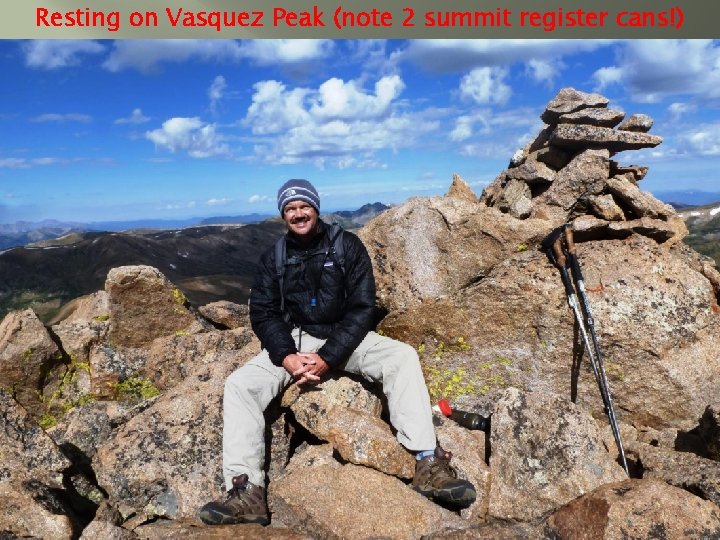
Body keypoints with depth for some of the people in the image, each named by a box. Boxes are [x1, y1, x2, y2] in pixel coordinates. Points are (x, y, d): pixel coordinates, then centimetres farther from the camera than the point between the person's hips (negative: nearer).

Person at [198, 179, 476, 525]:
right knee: (239, 384, -21)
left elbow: (362, 307, -9)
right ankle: (246, 492, -23)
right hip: (293, 341, 2)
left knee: (402, 357, -28)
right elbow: (263, 313, 0)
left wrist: (328, 357, -20)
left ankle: (427, 464, -28)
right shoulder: (273, 258, 5)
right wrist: (286, 356, -20)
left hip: (343, 338, -2)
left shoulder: (347, 245, -3)